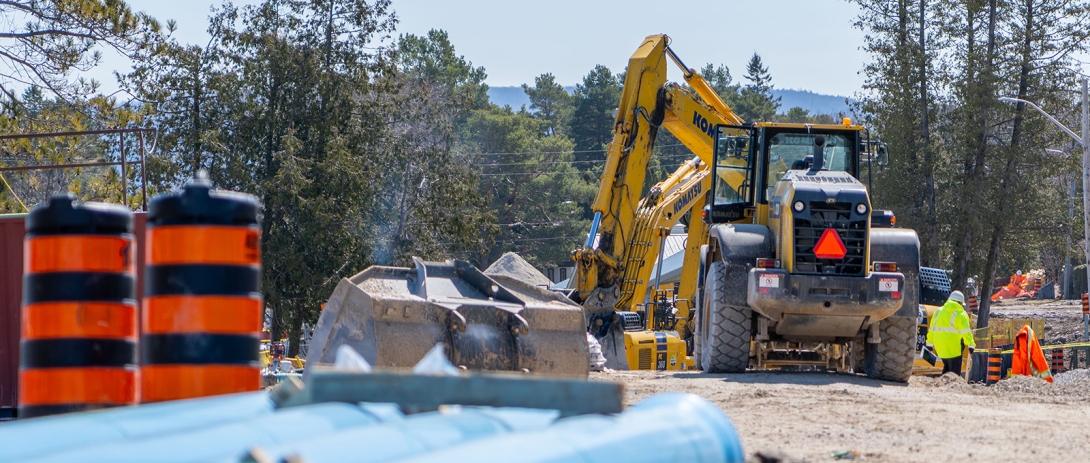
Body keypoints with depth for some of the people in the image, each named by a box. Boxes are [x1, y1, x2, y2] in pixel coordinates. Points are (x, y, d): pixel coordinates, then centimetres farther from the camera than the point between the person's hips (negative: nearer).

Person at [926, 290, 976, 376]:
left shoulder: (938, 312, 15)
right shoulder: (960, 314, -4)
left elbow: (932, 329, 17)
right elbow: (966, 332, -11)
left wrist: (930, 343, 21)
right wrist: (971, 345, -10)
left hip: (939, 345, 6)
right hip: (952, 348, -6)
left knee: (947, 367, 21)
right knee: (955, 372, -1)